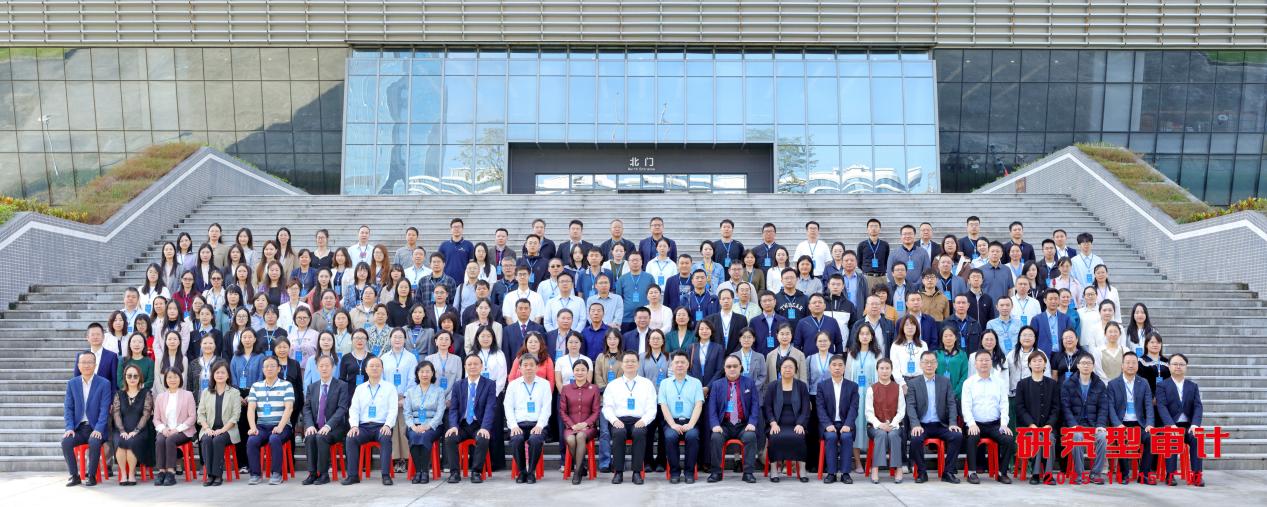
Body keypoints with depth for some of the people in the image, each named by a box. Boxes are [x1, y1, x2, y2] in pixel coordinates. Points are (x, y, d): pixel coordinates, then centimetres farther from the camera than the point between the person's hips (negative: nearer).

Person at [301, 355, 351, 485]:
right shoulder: (312, 387, 15)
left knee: (321, 437, -33)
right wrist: (310, 425, -12)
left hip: (334, 428, -4)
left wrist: (328, 425, -22)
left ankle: (323, 474, -21)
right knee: (309, 437, -28)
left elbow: (342, 409, -10)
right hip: (315, 427, 4)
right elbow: (307, 409, 8)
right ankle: (312, 473, -20)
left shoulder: (342, 386, 0)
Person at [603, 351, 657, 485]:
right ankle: (618, 472, -25)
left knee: (639, 432, -35)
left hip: (639, 422, 0)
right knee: (618, 432, -35)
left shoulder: (647, 384, 15)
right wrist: (614, 420, -11)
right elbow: (607, 407, 9)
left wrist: (643, 421, -11)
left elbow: (651, 408, 9)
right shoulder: (612, 385, 16)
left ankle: (637, 472, -27)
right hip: (619, 421, 0)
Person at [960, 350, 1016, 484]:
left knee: (1009, 439, -24)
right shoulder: (969, 382, 6)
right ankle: (972, 472, -18)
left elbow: (1004, 404, 5)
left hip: (995, 424, 2)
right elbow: (966, 406, -2)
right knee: (972, 438, -32)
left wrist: (1004, 424, -9)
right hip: (976, 424, -2)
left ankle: (1002, 472, -7)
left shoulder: (1000, 382, 11)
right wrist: (972, 424, -17)